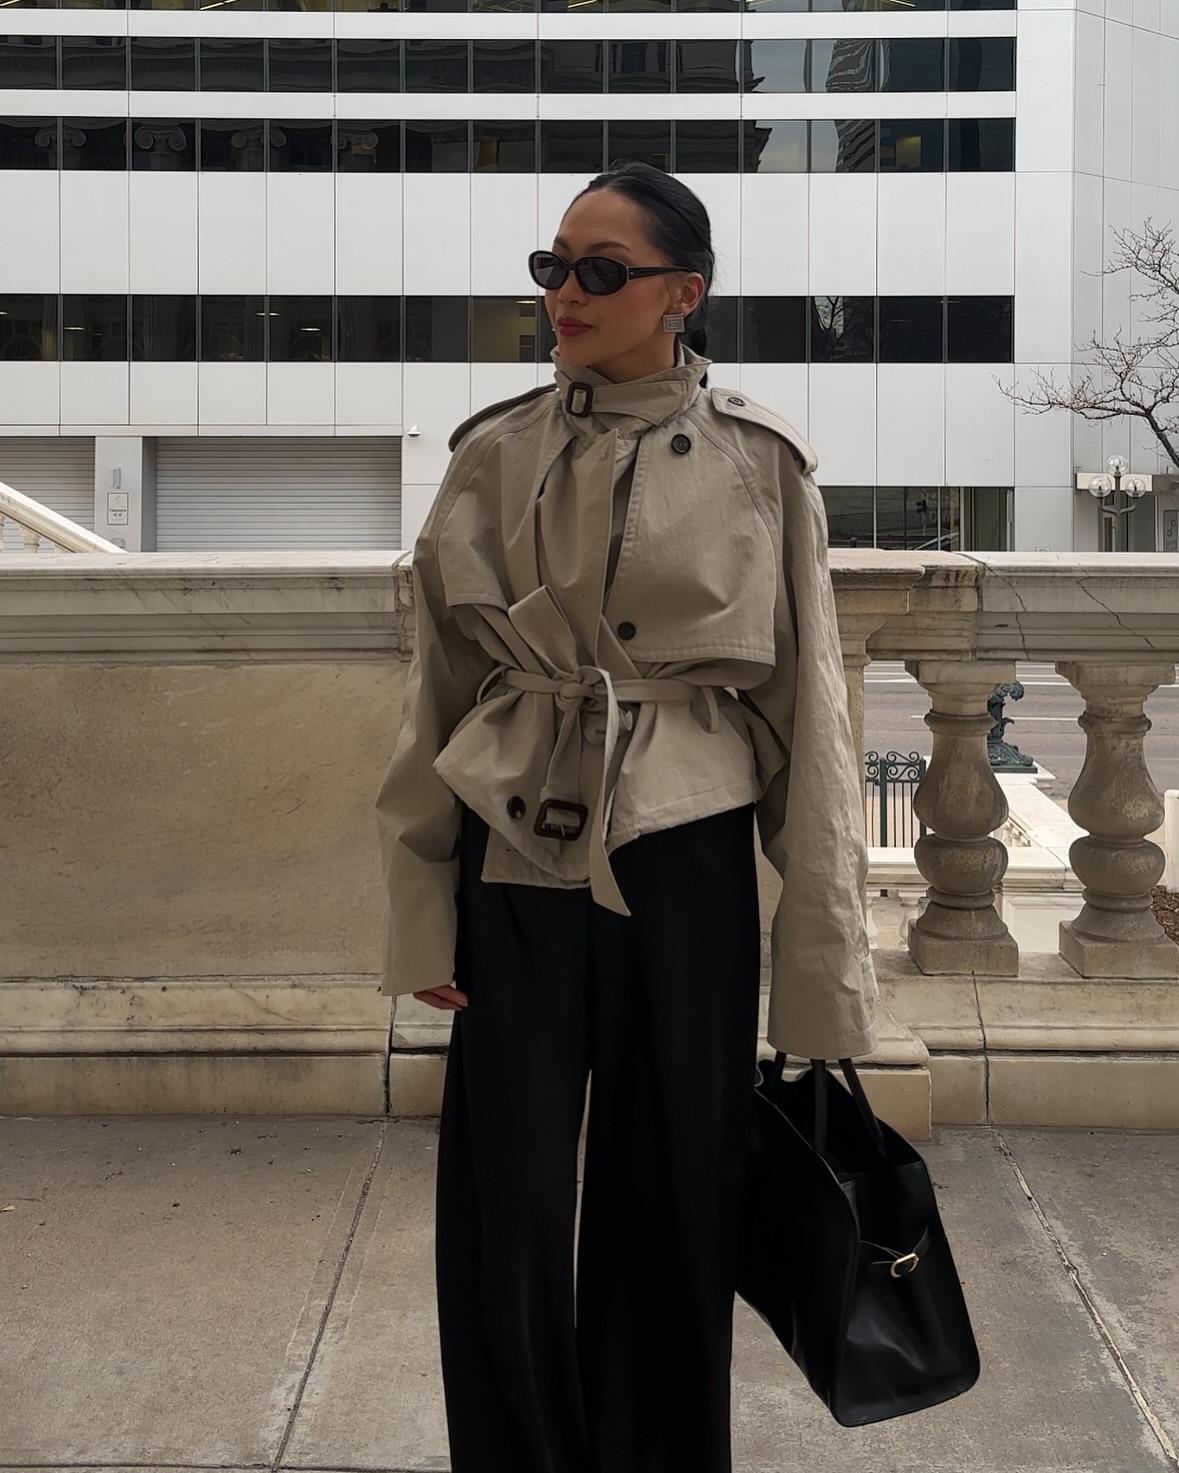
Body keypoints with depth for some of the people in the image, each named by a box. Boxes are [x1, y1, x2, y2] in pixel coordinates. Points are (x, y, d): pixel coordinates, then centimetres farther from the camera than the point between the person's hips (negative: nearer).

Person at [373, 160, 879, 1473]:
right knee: (503, 1224, 5)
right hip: (517, 868, 1)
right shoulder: (494, 455, 2)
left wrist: (823, 969, -2)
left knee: (673, 1213, 10)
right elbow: (436, 691, 5)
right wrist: (422, 912, 2)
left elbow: (807, 716, -1)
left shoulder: (759, 467, -2)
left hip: (686, 870, -1)